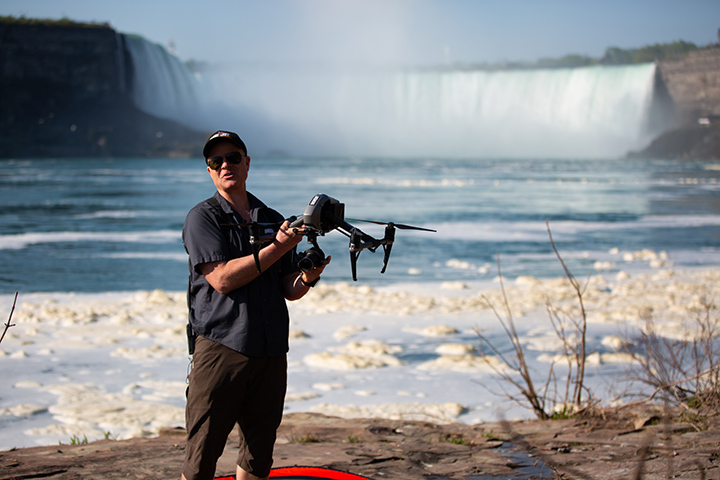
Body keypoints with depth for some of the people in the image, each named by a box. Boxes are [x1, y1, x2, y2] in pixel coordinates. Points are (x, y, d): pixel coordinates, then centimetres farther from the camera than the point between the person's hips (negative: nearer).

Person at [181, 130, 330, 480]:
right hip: (220, 347, -5)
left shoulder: (274, 221, 15)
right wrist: (277, 248, -15)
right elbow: (222, 279, -13)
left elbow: (289, 290, 14)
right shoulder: (202, 218, 0)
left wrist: (307, 277, -9)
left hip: (270, 352, 5)